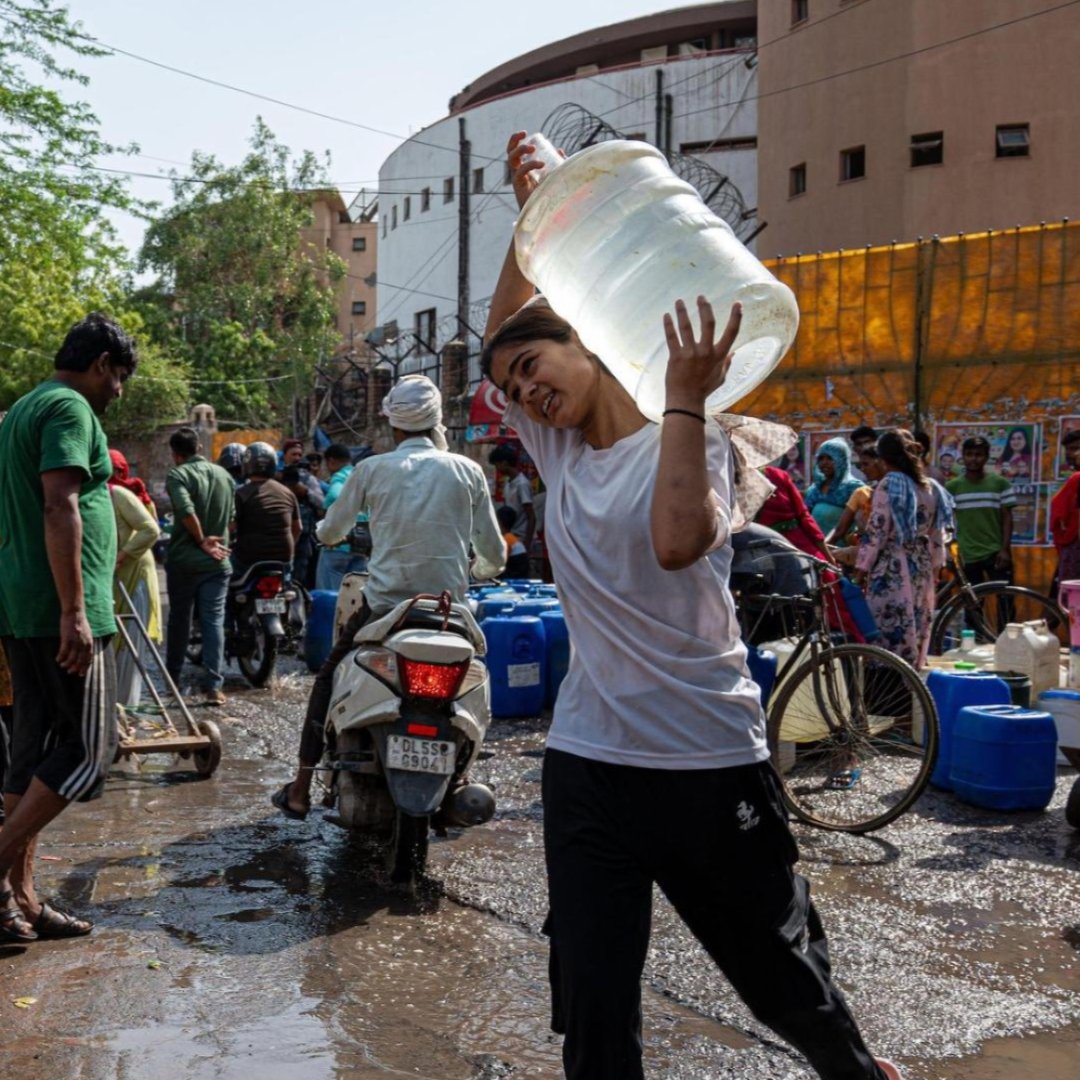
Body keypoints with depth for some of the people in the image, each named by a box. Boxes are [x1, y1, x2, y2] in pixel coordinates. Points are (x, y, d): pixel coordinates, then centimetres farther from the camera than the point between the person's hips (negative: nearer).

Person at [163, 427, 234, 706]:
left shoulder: (178, 474, -9)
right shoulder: (224, 475, 9)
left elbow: (186, 512, -22)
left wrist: (202, 541, -12)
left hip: (184, 560, -3)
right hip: (217, 561, 3)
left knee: (179, 619, 12)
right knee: (214, 622, 0)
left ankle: (172, 676, 24)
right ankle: (214, 686, -7)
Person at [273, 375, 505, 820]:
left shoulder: (372, 469, -1)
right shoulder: (467, 471, 1)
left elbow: (328, 533, 10)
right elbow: (495, 554, 3)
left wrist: (331, 529, 33)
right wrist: (481, 570, 26)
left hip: (384, 606, -1)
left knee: (328, 680, 18)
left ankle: (300, 790, 22)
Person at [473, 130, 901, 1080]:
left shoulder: (692, 443, -8)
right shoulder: (560, 451, 8)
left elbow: (677, 540, -29)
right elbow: (500, 330, 3)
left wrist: (686, 399, -27)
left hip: (712, 764, -4)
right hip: (589, 765, 4)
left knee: (788, 981, 15)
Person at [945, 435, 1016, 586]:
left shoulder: (1000, 484, 1)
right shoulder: (952, 487, 3)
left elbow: (1007, 518, 1)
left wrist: (1005, 549, -7)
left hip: (996, 553, -1)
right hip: (967, 556, 1)